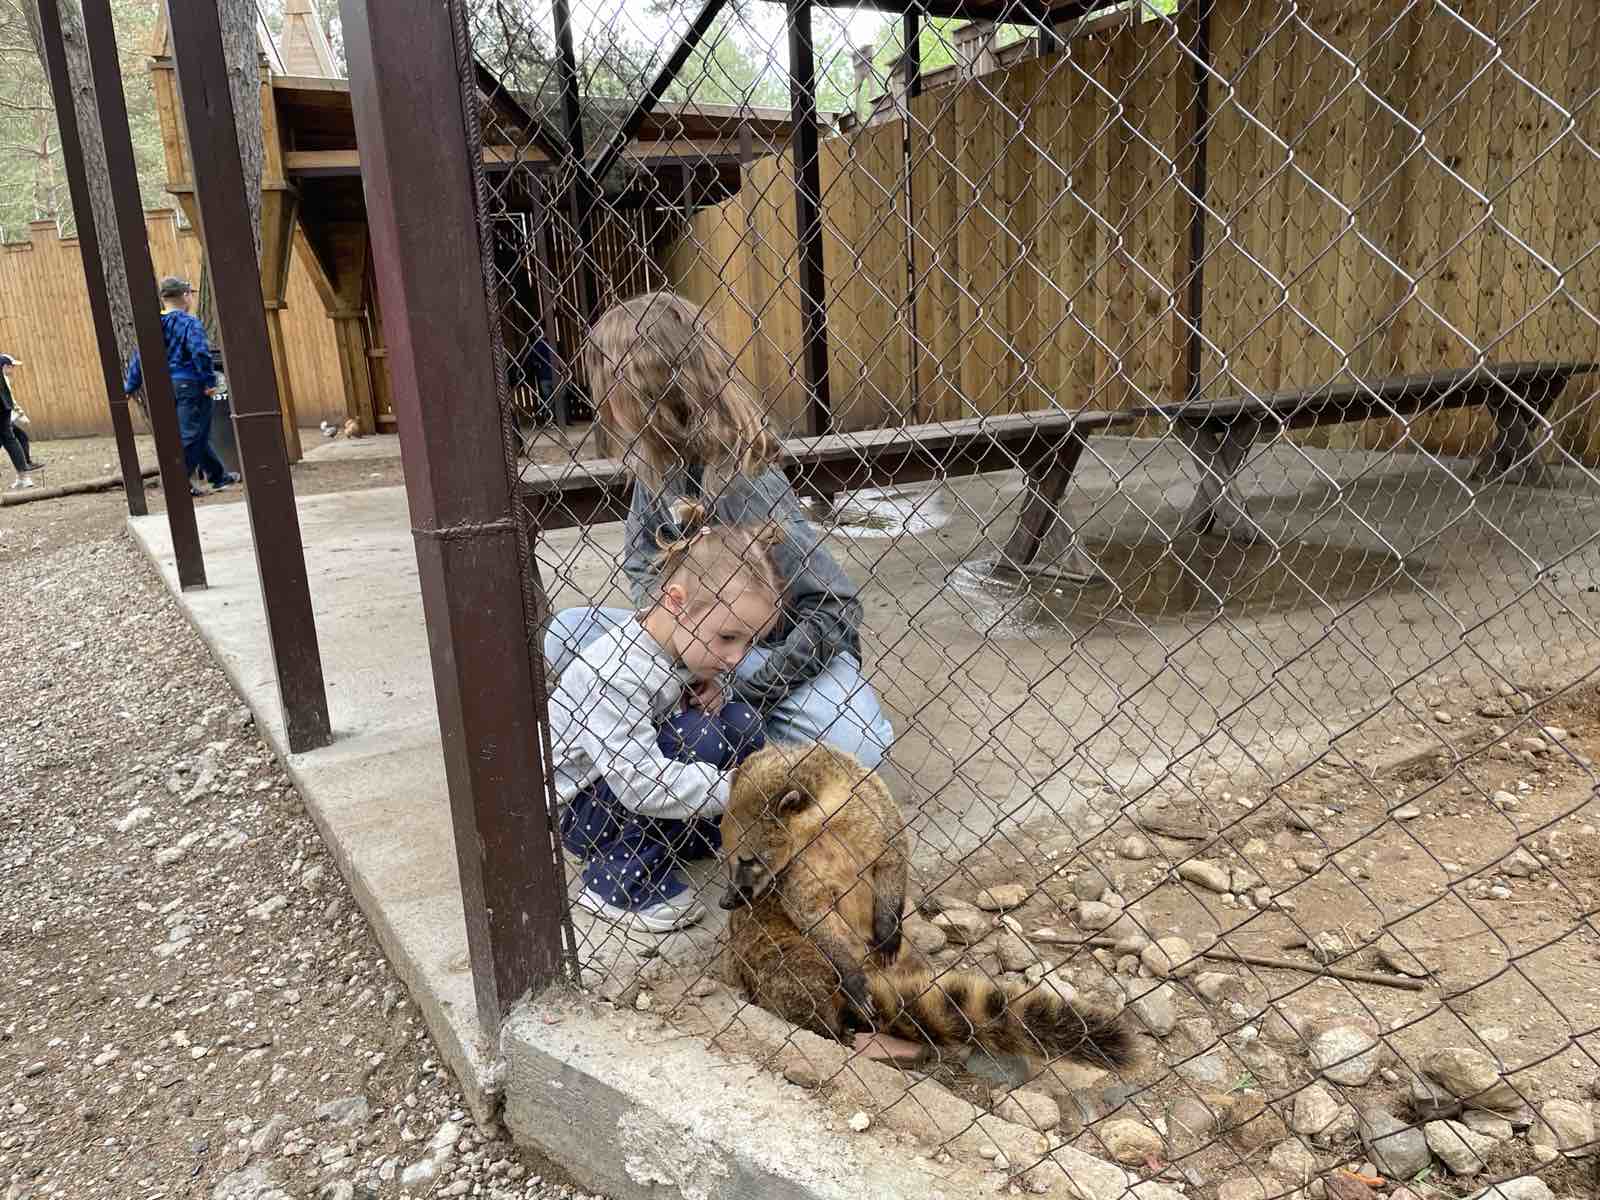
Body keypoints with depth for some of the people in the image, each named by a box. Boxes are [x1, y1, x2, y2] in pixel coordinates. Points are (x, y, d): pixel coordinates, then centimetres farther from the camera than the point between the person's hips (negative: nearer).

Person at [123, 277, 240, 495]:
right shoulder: (190, 322, -10)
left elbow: (139, 356, 10)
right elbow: (200, 353, -22)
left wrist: (130, 386, 14)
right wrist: (210, 381, -20)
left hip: (166, 387, 7)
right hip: (189, 385, -7)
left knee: (198, 435, 17)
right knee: (190, 434, -3)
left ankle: (219, 476, 26)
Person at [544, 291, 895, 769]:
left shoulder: (743, 487, -30)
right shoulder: (658, 461, -8)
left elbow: (835, 610, -28)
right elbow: (640, 562, 6)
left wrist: (743, 683, -26)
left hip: (785, 651, -6)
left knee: (854, 747, -32)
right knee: (566, 633, -6)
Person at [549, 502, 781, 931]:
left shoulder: (682, 643, -10)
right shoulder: (616, 674, -34)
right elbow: (642, 785, -37)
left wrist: (710, 690, -11)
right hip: (582, 803, -7)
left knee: (740, 724, -13)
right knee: (699, 737, -30)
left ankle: (696, 833, 6)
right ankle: (617, 878, -15)